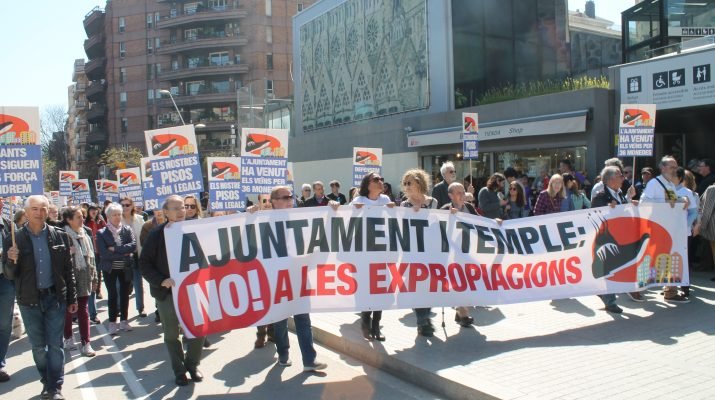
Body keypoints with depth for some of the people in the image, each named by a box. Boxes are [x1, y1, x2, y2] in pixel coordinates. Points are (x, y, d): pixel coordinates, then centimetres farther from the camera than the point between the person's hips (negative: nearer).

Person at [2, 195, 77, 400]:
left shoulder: (60, 236, -1)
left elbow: (68, 269, 3)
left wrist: (72, 298, 3)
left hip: (55, 297, 0)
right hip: (30, 300, 0)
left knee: (55, 344, 3)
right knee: (38, 345, 12)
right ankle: (47, 382, 28)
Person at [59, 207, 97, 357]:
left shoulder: (87, 232, 7)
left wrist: (94, 276, 12)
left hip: (84, 276, 4)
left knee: (83, 309, 5)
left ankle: (85, 343, 8)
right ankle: (68, 338, 30)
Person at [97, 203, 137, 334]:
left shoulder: (127, 230, 2)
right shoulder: (102, 233, -4)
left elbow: (133, 246, -12)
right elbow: (103, 253, -14)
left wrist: (115, 249, -18)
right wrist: (123, 253, -15)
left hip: (125, 268, 2)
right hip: (110, 269, -2)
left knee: (124, 293, 8)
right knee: (112, 295, 2)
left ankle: (124, 321, 19)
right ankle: (112, 323, 11)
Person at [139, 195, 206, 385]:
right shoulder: (156, 235, -4)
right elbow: (144, 263, -4)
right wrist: (161, 280, -15)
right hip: (167, 291, -1)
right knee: (171, 333, 9)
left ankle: (192, 364, 26)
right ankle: (179, 370, 25)